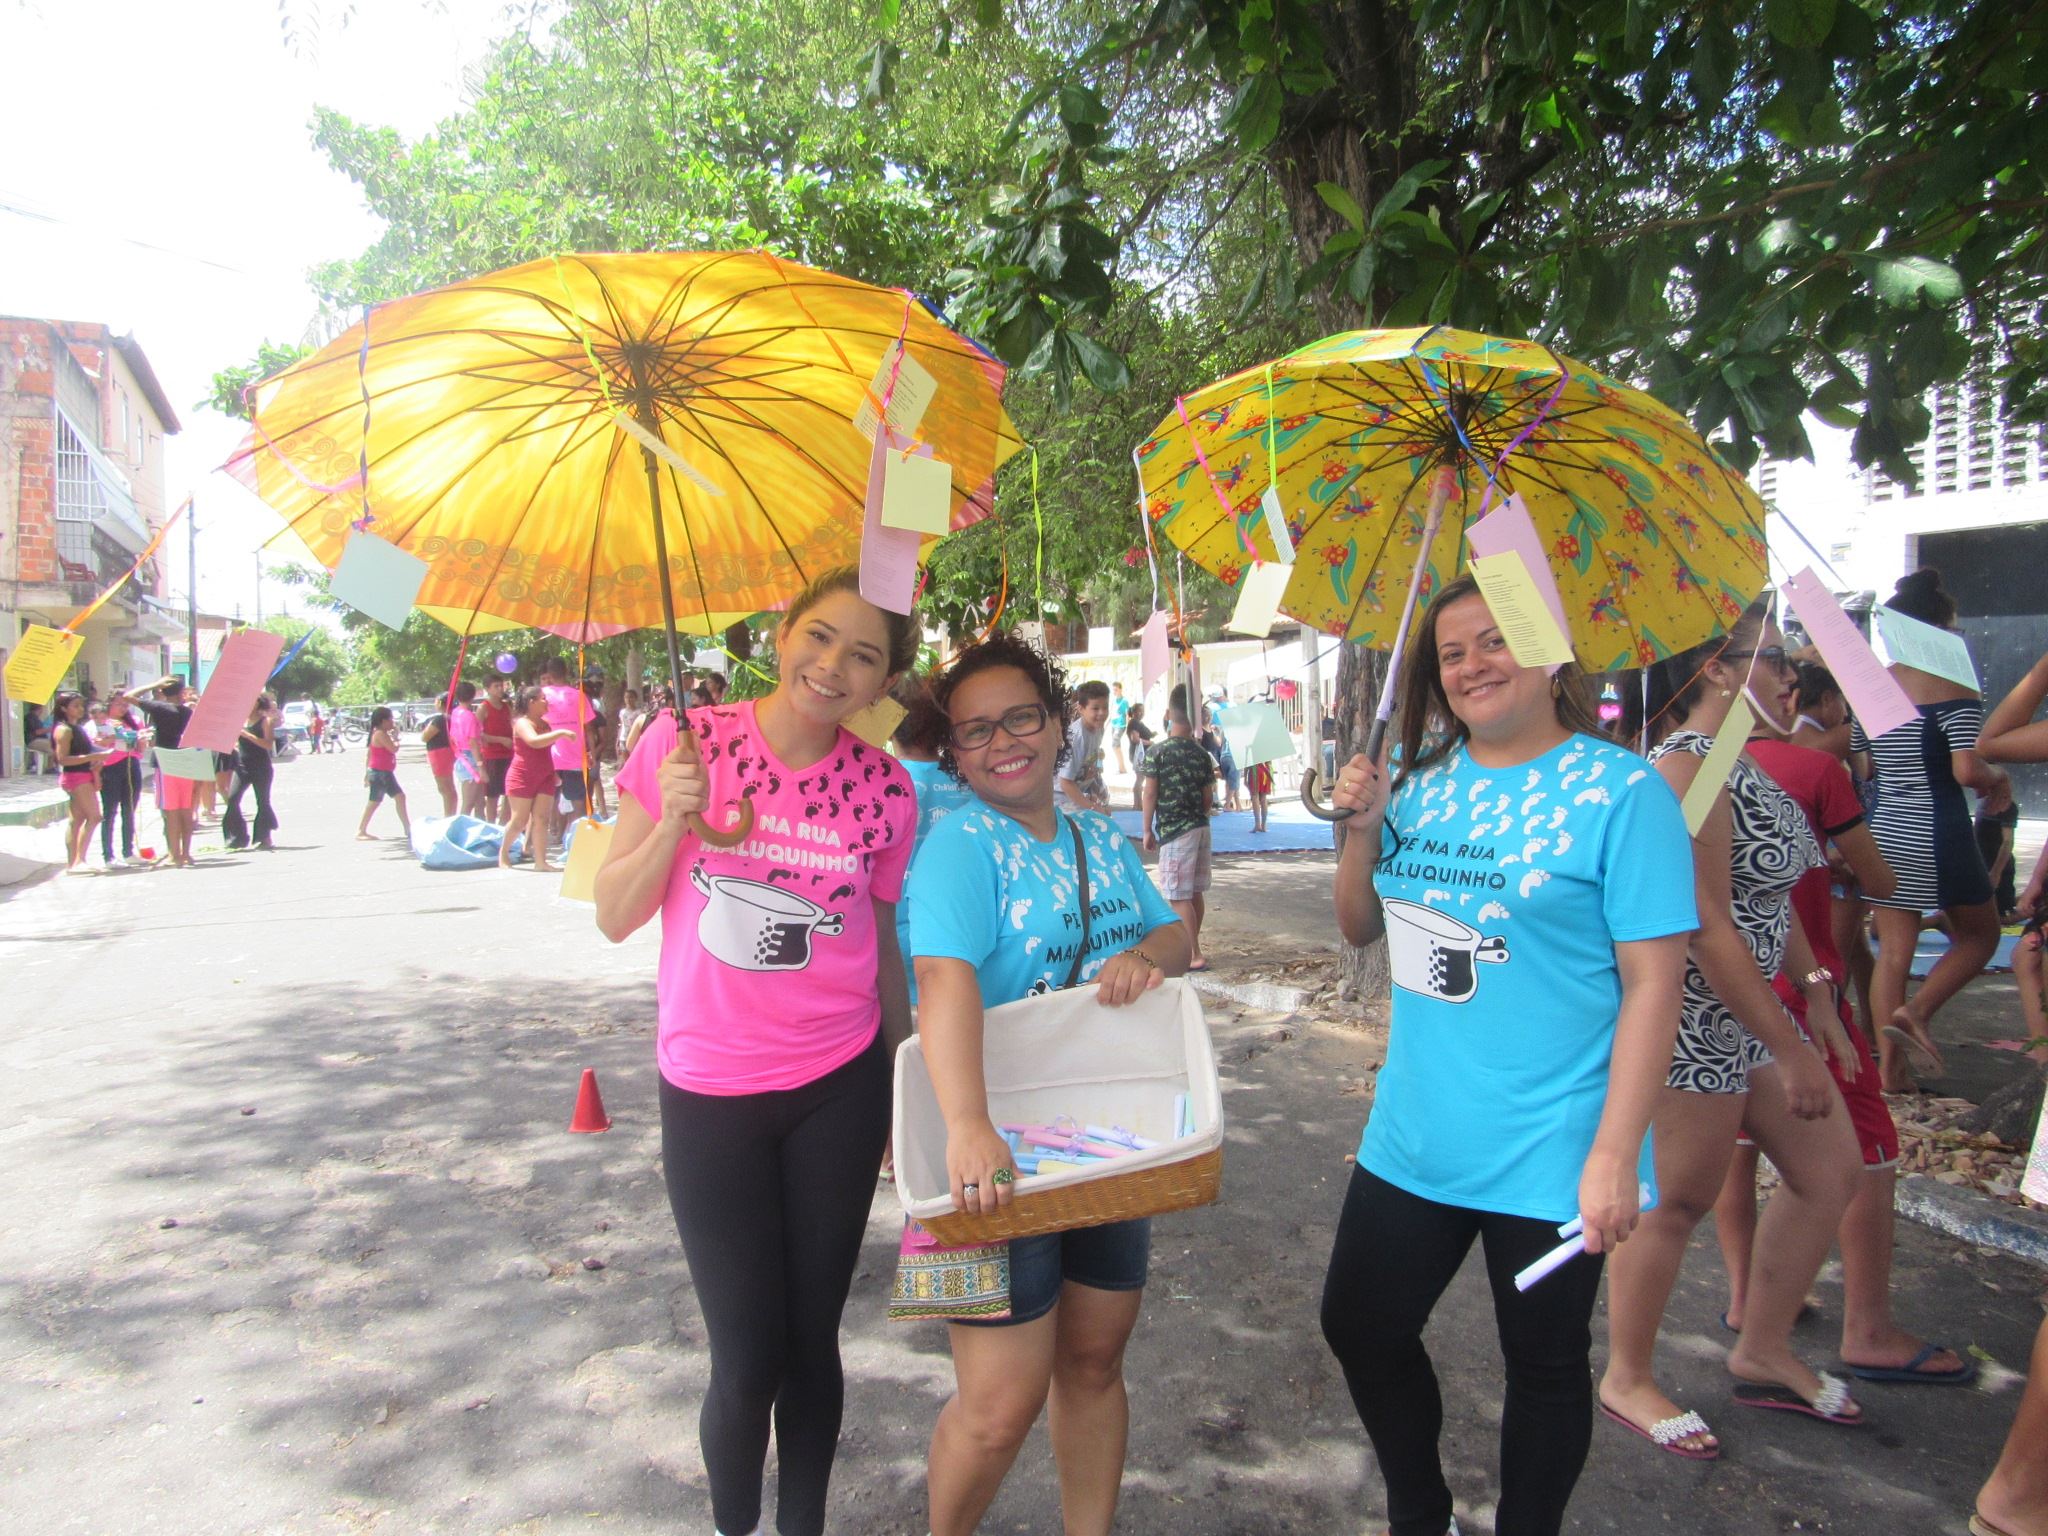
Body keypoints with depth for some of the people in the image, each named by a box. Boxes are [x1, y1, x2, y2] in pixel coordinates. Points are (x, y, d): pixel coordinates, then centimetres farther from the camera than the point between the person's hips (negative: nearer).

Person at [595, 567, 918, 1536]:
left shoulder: (884, 790, -4)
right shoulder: (682, 743, -6)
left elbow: (885, 950, 6)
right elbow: (614, 918, -2)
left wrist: (908, 1090, 9)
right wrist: (673, 820, -18)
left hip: (839, 1089, 1)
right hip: (707, 1092, -1)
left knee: (811, 1339, 12)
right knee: (747, 1359, 3)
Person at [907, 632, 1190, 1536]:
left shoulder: (1101, 839, 9)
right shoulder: (962, 844, -15)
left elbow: (1174, 934, 13)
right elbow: (945, 978, -30)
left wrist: (1148, 956, -12)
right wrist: (967, 1128, -44)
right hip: (1001, 1156, -6)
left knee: (1094, 1361, 17)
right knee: (1002, 1404, -4)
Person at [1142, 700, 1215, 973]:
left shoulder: (1157, 752, -9)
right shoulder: (1201, 754, 5)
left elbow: (1149, 793, -10)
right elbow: (1209, 799, 8)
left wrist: (1147, 831, -2)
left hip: (1174, 831, -6)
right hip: (1200, 827, 6)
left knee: (1179, 897, -2)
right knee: (1196, 893, 15)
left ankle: (1195, 956, -3)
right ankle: (1191, 947, 27)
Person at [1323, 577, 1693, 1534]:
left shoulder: (1621, 791, -13)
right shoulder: (1423, 782, 3)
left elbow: (1653, 983, -15)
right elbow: (1361, 929, 12)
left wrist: (1615, 1153, -18)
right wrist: (1362, 831, -6)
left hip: (1548, 1156, -6)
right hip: (1413, 1138, 6)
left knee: (1545, 1365, 14)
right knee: (1359, 1329, 16)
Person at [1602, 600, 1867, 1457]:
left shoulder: (1742, 766, 11)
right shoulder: (1686, 770, -21)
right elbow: (1709, 930, -24)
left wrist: (1815, 996, 14)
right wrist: (1792, 1051, -19)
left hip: (1748, 1014, 10)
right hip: (1690, 1024, -10)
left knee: (1830, 1171, 17)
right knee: (1678, 1203, 3)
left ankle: (1762, 1352, 33)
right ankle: (1627, 1381, 22)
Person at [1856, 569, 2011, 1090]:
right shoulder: (1952, 686, -11)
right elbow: (1967, 770, -19)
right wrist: (1998, 778, 2)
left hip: (1884, 830, 5)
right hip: (1938, 830, -5)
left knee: (1893, 948, 9)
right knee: (1979, 935, 16)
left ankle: (1889, 1064, 9)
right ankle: (1916, 1012, -3)